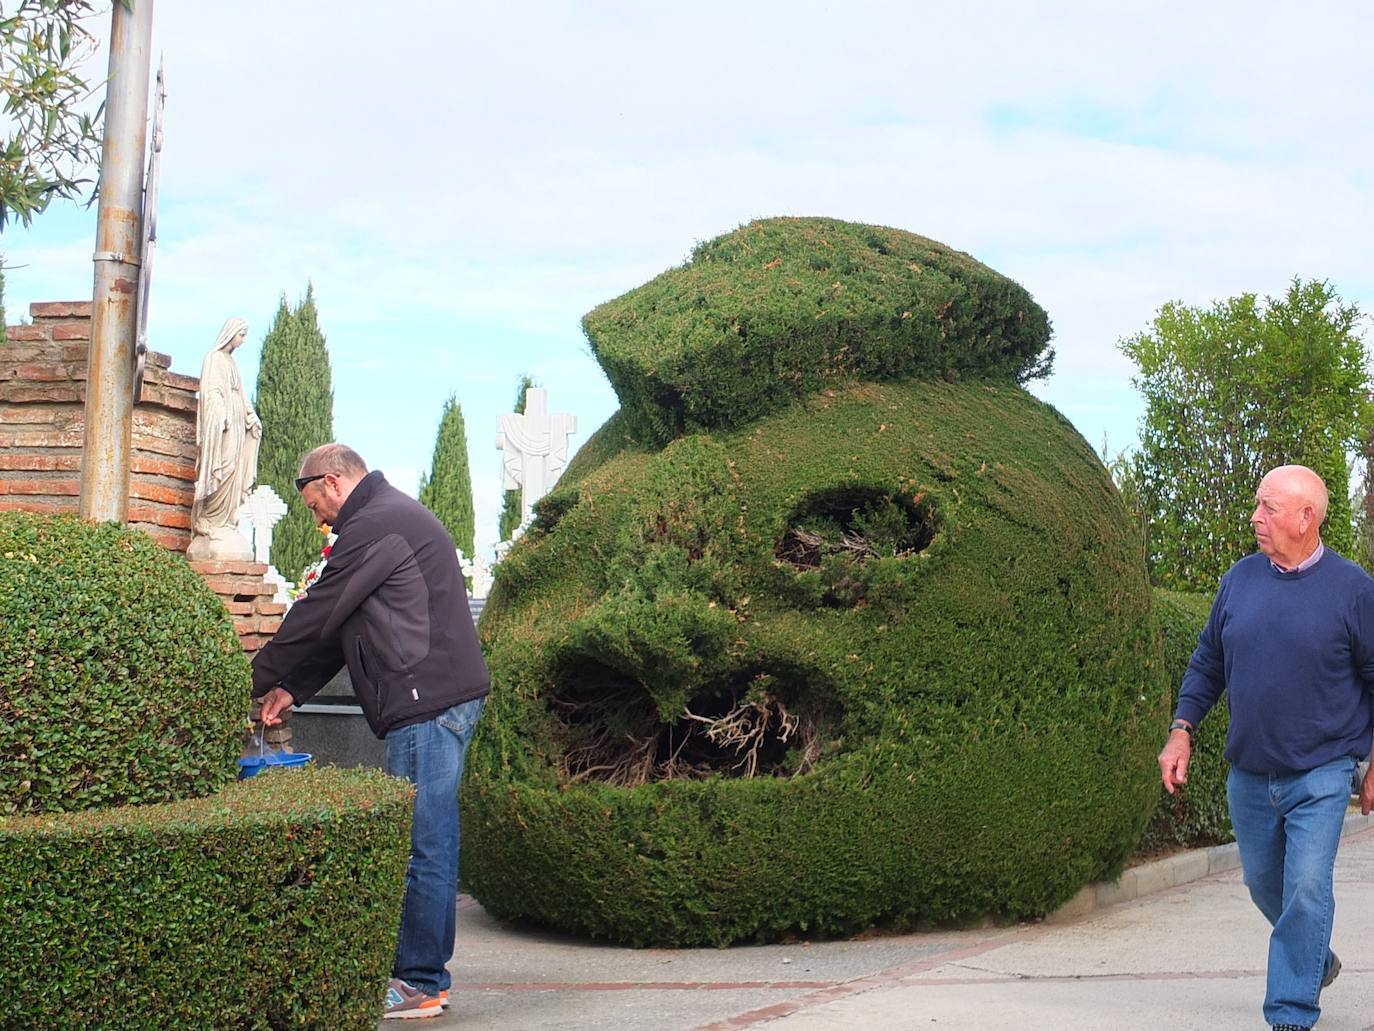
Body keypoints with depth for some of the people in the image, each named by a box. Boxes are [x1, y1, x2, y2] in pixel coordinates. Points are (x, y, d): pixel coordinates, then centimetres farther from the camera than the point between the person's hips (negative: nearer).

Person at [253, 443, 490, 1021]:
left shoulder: (375, 525, -10)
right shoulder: (395, 516, 24)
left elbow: (317, 617, -7)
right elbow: (340, 625, 25)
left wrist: (256, 682, 5)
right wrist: (292, 690, 19)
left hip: (427, 702, -11)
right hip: (447, 697, 11)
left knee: (422, 844, -6)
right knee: (428, 842, 12)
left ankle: (419, 985, -2)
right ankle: (422, 974, 16)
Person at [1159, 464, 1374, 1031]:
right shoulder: (1240, 578, 3)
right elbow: (1208, 661, 12)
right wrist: (1182, 730, 3)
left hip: (1320, 775, -5)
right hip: (1249, 774, 5)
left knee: (1306, 890, -10)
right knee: (1263, 884, 17)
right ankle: (1317, 962, 43)